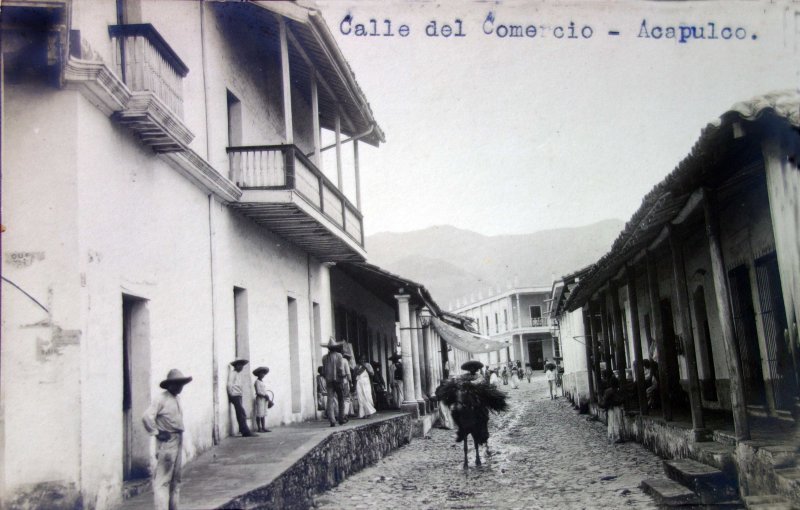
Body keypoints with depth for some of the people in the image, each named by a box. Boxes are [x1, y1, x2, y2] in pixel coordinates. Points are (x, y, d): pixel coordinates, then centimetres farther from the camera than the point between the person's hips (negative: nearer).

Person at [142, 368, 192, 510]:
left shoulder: (177, 399, 13)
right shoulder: (161, 399, -13)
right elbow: (147, 417, -22)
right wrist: (156, 433, -16)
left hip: (178, 441, 9)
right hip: (167, 441, -9)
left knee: (176, 478, 15)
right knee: (162, 479, -7)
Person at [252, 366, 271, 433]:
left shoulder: (263, 382, 17)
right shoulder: (257, 382, -9)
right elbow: (258, 392, -16)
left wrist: (268, 398, 8)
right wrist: (265, 395, -15)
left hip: (265, 399, 8)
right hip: (260, 399, -8)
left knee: (263, 414, 9)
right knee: (259, 414, -5)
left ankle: (263, 427, 11)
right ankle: (259, 428, -2)